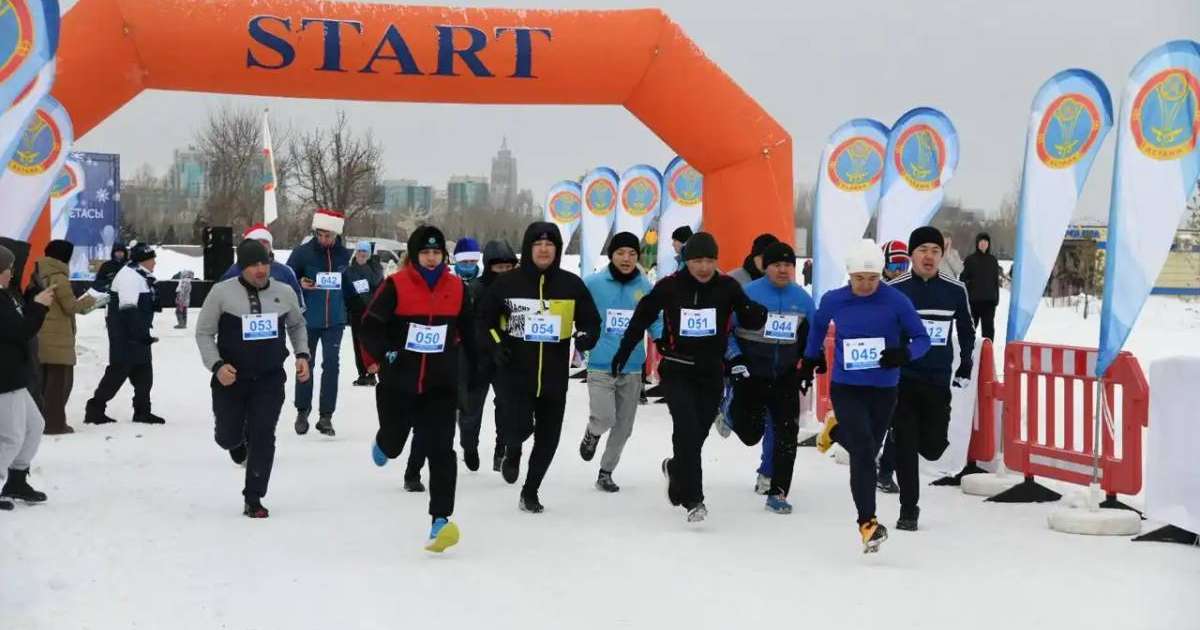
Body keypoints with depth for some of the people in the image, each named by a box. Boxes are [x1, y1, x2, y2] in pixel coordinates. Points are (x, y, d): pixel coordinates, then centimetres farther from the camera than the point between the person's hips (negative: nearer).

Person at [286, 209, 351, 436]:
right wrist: (300, 284, -19)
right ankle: (302, 411, 24)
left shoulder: (344, 255, 1)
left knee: (331, 365, -1)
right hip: (308, 319, -1)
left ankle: (326, 416, 6)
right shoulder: (302, 253, -7)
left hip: (335, 320, 1)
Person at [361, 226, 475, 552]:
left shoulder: (457, 288, 2)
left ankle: (441, 519, -11)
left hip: (442, 384, 1)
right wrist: (379, 355, -19)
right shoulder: (396, 285, -8)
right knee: (393, 442, 13)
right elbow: (371, 324, -5)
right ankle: (385, 444, 53)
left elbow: (467, 329, 15)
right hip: (399, 382, -1)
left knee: (440, 449, -9)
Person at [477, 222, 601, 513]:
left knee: (547, 438, 8)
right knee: (520, 426, -19)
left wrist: (586, 336, -12)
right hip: (514, 373, -2)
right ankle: (512, 452, 19)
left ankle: (530, 492, 29)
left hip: (554, 377, 2)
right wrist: (496, 345, -8)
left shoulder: (572, 285, 2)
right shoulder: (507, 282, -1)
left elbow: (591, 321, 10)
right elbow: (484, 320, 8)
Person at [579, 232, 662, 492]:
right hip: (601, 366, -3)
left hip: (632, 369, 3)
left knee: (623, 427, 10)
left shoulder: (645, 287, 1)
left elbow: (656, 323, 5)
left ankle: (606, 472, 31)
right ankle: (592, 433, 21)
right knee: (604, 419, -16)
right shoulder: (593, 284, -6)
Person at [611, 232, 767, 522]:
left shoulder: (727, 287, -5)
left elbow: (752, 320, -6)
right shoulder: (669, 286, -7)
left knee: (696, 434, 9)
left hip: (711, 373, 2)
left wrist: (754, 312, -30)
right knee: (687, 428, -17)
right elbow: (642, 317, 5)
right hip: (677, 371, -2)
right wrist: (623, 352, 9)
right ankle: (693, 499, -12)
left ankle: (676, 469, 42)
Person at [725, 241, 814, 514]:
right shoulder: (748, 293, -10)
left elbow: (811, 335, 17)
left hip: (786, 378, 3)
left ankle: (777, 492, 6)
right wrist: (734, 359, -12)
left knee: (786, 434, -4)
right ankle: (730, 408, 32)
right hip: (750, 375, -3)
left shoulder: (803, 299, 3)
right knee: (750, 433, -2)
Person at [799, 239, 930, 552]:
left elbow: (922, 339, -5)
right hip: (845, 389, -1)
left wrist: (903, 354, -26)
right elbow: (818, 325, 17)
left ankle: (836, 430, 51)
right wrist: (810, 360, 26)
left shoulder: (896, 301, -11)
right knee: (863, 450, -18)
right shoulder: (833, 301, -5)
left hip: (884, 391, 1)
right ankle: (867, 523, -12)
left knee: (866, 452, 18)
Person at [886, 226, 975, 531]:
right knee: (906, 447, -3)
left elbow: (966, 331, 15)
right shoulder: (894, 289, -7)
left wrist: (965, 368, 15)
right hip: (901, 379, -2)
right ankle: (908, 510, 9)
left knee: (933, 448, 2)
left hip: (938, 382, 2)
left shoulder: (955, 290, 0)